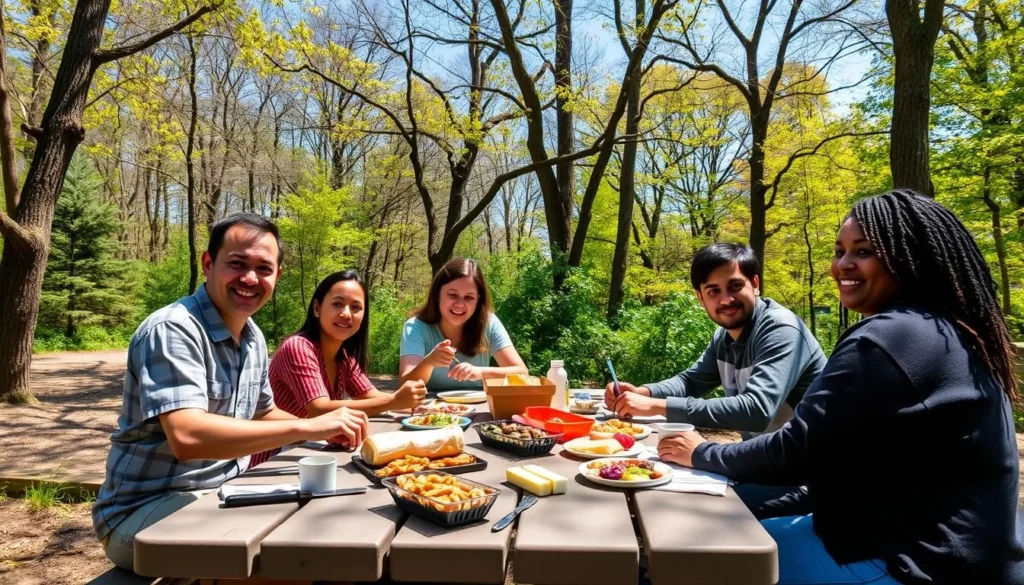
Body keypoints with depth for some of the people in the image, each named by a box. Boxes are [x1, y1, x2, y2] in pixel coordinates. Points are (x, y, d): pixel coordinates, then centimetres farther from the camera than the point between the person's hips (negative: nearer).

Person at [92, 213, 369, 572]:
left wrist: (324, 429, -1)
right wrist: (305, 427, -34)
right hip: (145, 509, -8)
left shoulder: (254, 338, 4)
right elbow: (186, 437, -35)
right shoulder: (172, 330, -22)